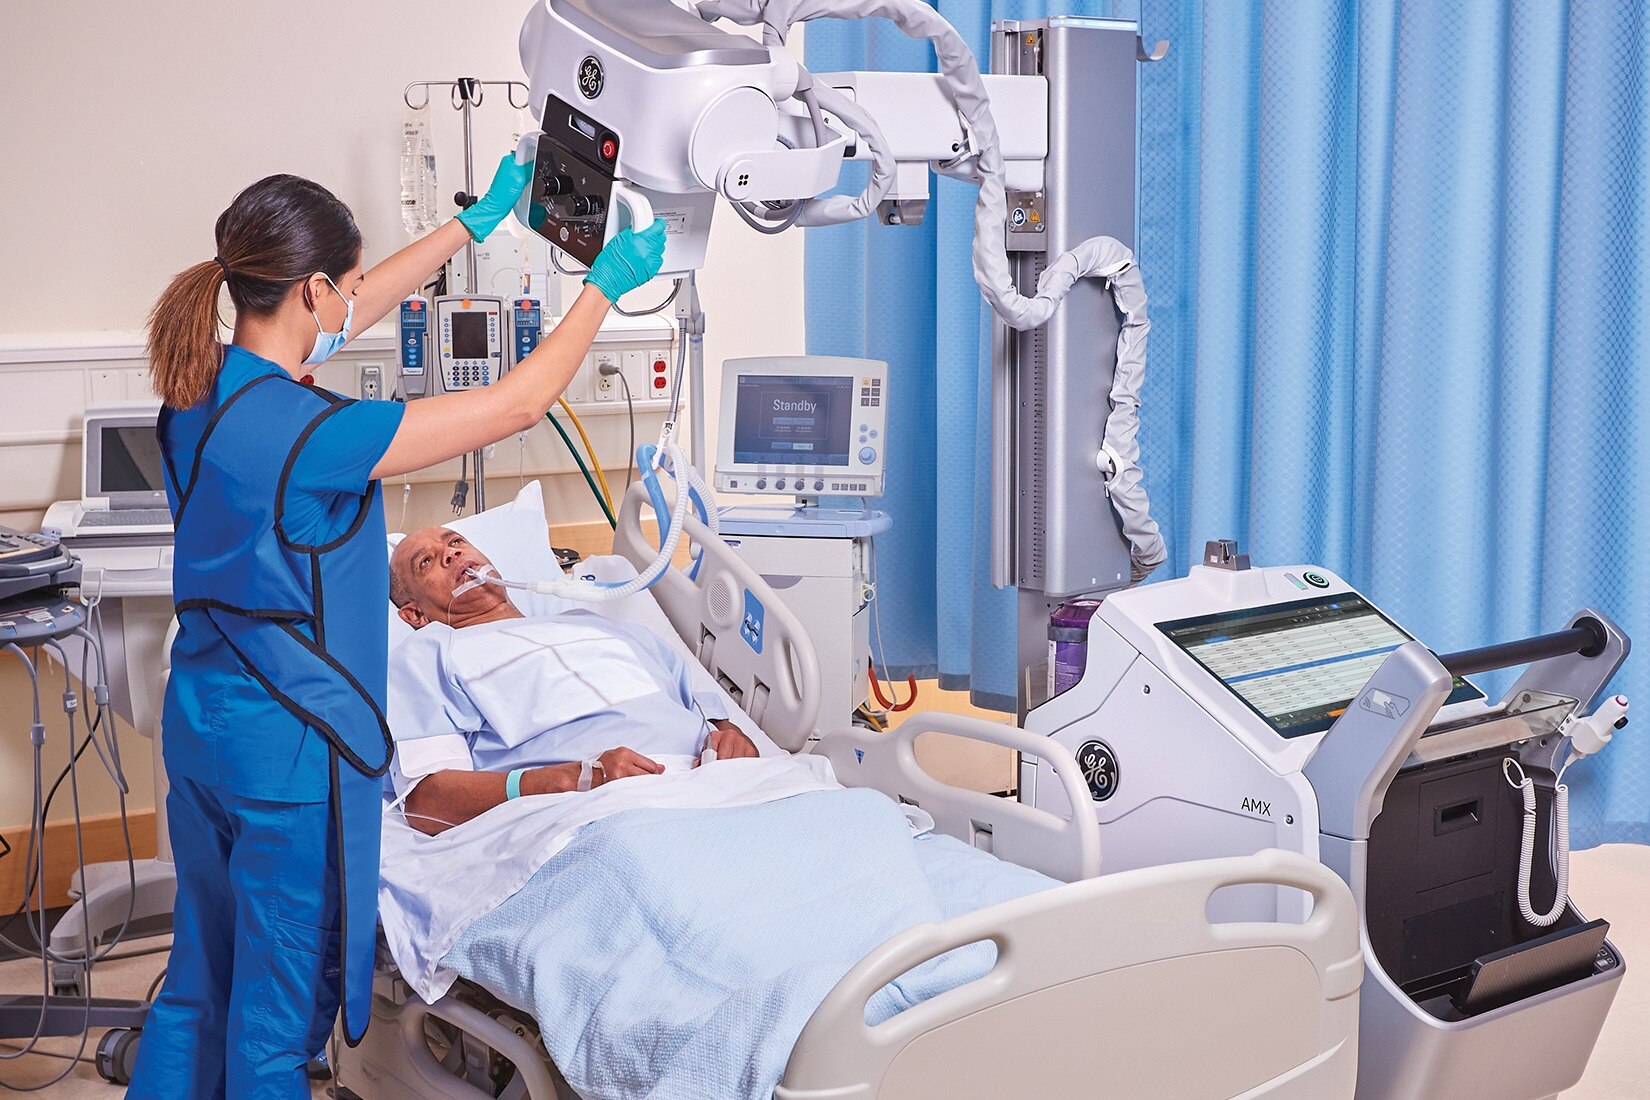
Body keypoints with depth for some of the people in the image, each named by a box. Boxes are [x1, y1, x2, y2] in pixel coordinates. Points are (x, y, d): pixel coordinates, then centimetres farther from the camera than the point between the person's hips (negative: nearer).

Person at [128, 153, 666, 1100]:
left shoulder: (203, 384, -1)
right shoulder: (305, 431, -25)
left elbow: (352, 311, 15)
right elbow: (519, 403, -18)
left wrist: (474, 222, 25)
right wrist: (606, 283, -5)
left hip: (199, 725, 9)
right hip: (291, 747, -9)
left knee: (203, 981, 22)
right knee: (280, 1009, 8)